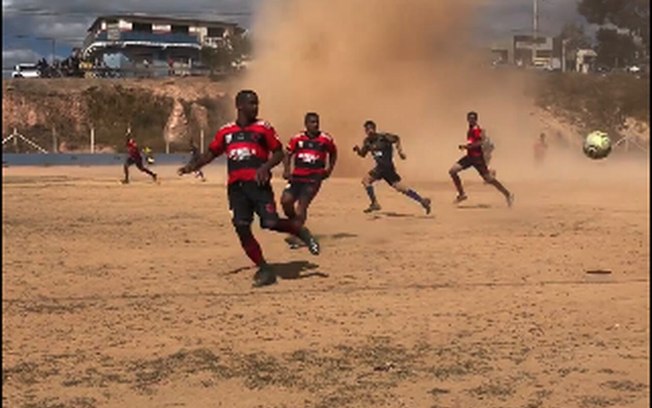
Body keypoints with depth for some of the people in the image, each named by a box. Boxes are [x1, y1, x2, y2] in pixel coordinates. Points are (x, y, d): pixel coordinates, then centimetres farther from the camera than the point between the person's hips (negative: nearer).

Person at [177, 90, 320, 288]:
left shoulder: (264, 128, 3)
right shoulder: (226, 131, 12)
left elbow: (278, 152, 3)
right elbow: (212, 153, 20)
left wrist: (265, 167, -15)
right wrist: (193, 166, 4)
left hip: (258, 184, -3)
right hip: (236, 187, 4)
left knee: (271, 223, -16)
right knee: (242, 228, -3)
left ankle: (301, 231, 16)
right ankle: (264, 269, 9)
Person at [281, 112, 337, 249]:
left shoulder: (326, 139, 0)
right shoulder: (297, 139, 2)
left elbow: (333, 153, 18)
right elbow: (288, 154, 12)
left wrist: (329, 169, 9)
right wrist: (286, 170, -2)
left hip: (314, 177, -2)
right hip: (297, 176, 2)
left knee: (302, 204, -13)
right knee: (286, 200, -11)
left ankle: (295, 236, -6)